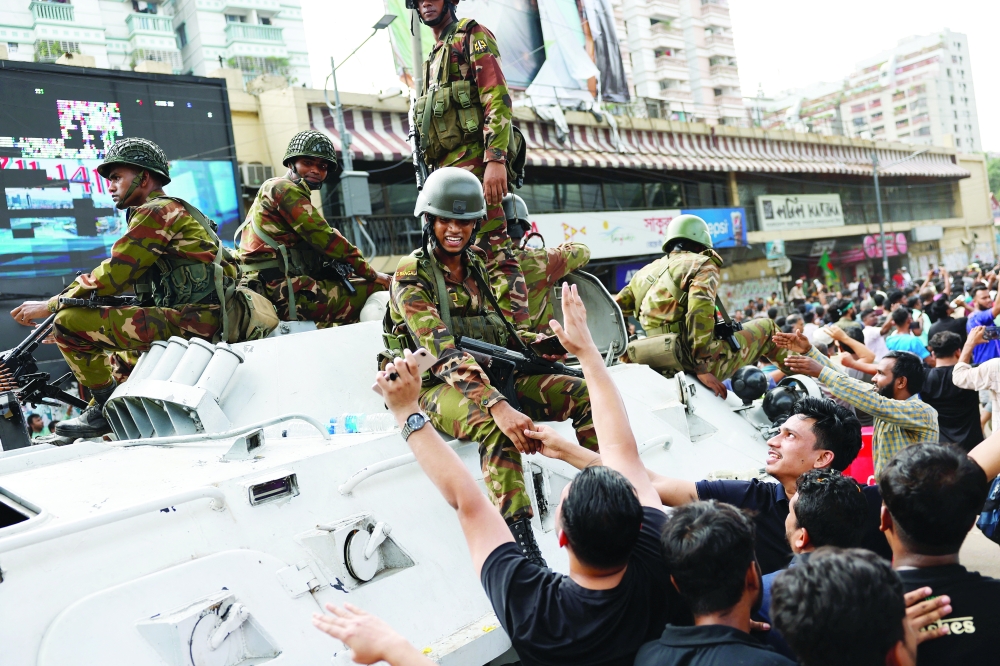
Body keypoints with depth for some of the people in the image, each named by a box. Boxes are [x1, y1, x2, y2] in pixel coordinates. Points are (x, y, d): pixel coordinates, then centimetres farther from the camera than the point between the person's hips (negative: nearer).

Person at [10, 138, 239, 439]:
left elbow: (113, 274, -13)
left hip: (190, 321, -11)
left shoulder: (157, 211, -6)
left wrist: (50, 306, -3)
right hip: (204, 320, 11)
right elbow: (126, 280, 23)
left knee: (70, 322, -12)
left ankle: (108, 409, -2)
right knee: (112, 360, 31)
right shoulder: (176, 211, 24)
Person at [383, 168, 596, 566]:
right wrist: (497, 405, -38)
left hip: (495, 376, 7)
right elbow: (442, 352, -25)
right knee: (497, 428, -39)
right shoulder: (412, 275, -9)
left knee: (584, 393, -9)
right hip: (440, 387, -7)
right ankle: (522, 547, -40)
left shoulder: (476, 265, 13)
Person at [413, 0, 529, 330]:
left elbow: (497, 98, -11)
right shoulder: (435, 55, 29)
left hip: (473, 161, -9)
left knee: (494, 252, -17)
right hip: (444, 168, 10)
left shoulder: (472, 36, 3)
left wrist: (496, 159, -24)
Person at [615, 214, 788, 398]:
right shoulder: (702, 264, 0)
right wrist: (702, 368, -17)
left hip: (661, 368, 6)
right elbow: (700, 312, -17)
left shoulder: (644, 273, 18)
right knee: (766, 327, 15)